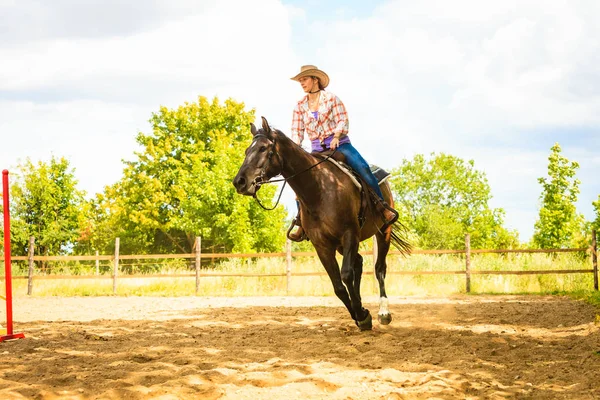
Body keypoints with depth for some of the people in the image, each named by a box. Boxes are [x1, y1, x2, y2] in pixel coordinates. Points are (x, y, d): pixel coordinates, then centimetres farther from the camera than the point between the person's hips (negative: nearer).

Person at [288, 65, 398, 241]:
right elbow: (296, 131, 7)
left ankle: (383, 207, -23)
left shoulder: (331, 98, 1)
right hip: (317, 150, 4)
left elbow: (342, 120, -5)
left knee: (363, 168, -27)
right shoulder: (300, 106, 10)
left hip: (339, 144, -4)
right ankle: (301, 222, -8)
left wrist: (336, 137, -22)